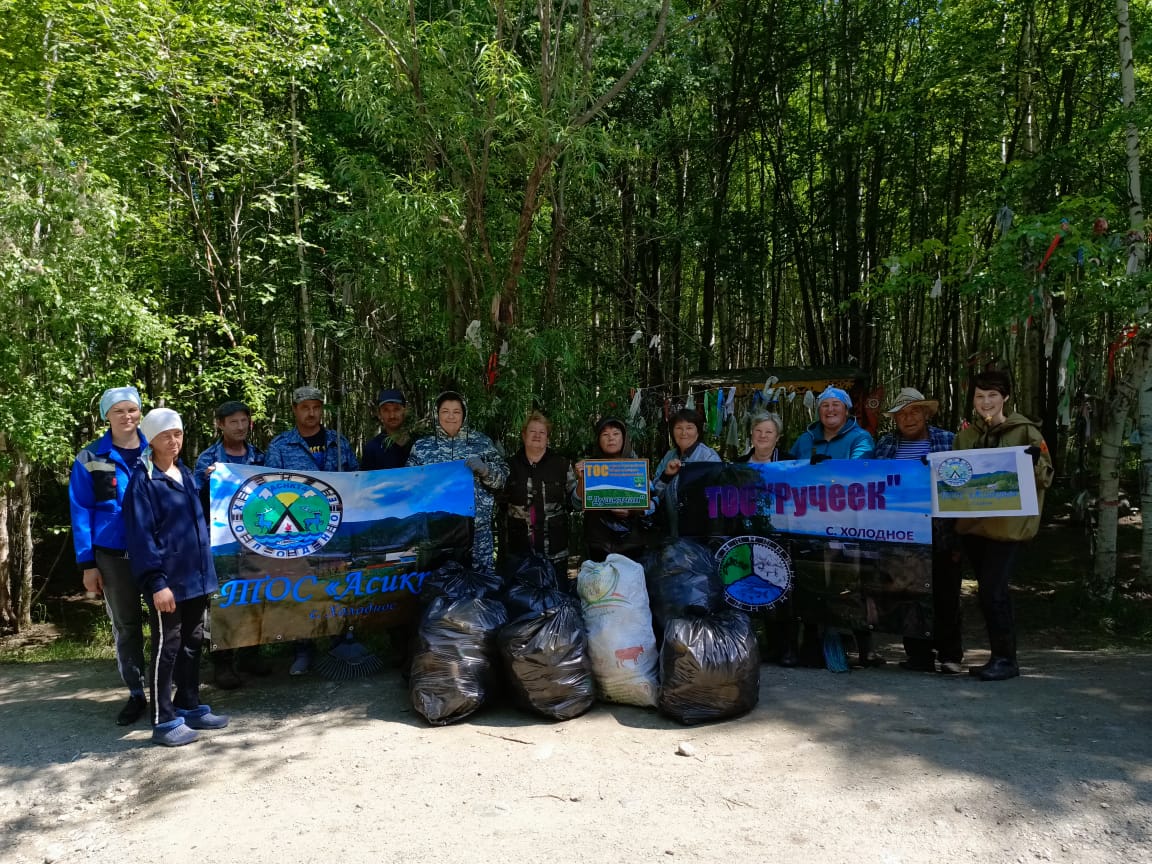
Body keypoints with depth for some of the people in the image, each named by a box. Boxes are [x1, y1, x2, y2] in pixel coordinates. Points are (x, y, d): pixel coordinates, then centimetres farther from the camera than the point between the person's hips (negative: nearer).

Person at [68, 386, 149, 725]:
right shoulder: (90, 459, -2)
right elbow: (81, 512, -1)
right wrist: (87, 564, -5)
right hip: (114, 555, 0)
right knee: (125, 626, 10)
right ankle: (136, 694, 22)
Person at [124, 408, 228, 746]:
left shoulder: (185, 474, 12)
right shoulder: (143, 480, -10)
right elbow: (140, 536, -15)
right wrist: (156, 581, -19)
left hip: (195, 576, 7)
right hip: (168, 580, -7)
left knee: (192, 644, 14)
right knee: (166, 648, 1)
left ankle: (189, 708, 26)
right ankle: (164, 721, 10)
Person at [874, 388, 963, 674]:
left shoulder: (947, 441, 4)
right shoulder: (885, 444, 10)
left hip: (939, 536, -2)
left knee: (945, 596, 6)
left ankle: (950, 655, 19)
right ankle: (919, 655, 14)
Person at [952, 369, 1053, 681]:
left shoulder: (1025, 431, -3)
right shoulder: (966, 434, 9)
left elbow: (1045, 477, -4)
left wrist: (1035, 462, -24)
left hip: (1008, 525, -5)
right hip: (972, 524, 5)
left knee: (992, 593, -11)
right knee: (991, 592, 12)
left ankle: (1006, 659, 2)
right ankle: (999, 656, 23)